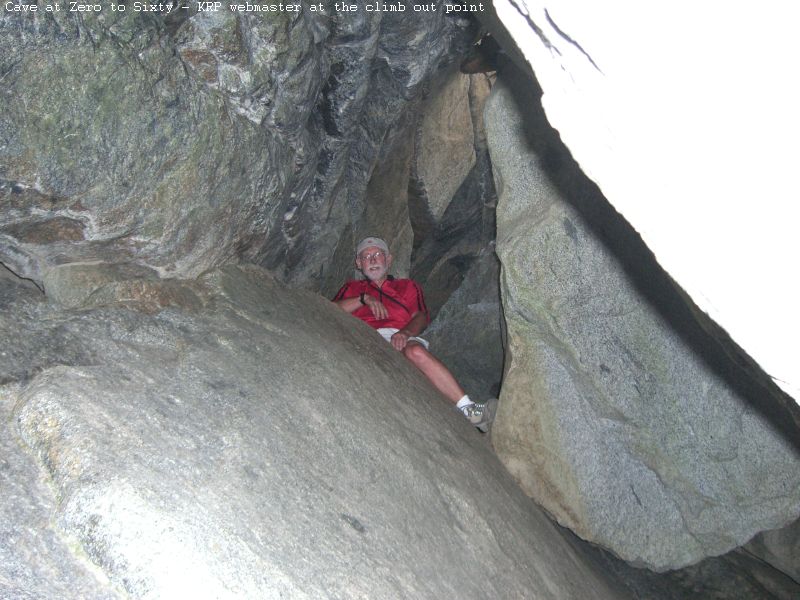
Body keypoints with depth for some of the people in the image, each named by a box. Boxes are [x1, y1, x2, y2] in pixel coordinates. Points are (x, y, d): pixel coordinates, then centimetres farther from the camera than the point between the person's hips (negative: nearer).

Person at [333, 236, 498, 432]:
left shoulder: (408, 286, 32)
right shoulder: (352, 288, 34)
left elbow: (421, 317, 12)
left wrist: (405, 332, -11)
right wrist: (364, 298, 0)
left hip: (400, 338, 1)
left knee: (416, 351, -37)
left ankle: (467, 409, -45)